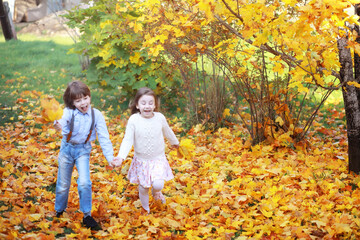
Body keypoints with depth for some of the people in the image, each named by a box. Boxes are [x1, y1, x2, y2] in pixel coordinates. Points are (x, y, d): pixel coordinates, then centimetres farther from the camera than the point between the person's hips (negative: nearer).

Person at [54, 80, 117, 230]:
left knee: (84, 182, -16)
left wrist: (110, 157, -16)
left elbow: (103, 138, -10)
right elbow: (63, 122, -38)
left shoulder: (96, 115, -13)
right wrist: (58, 125, -63)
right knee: (63, 184, 11)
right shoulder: (69, 112, -18)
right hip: (67, 149, 0)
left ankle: (87, 216, 0)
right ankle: (59, 212, 36)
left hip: (83, 150, 0)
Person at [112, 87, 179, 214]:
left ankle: (156, 192, 21)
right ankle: (145, 209, 39)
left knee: (158, 184, -17)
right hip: (141, 160, 0)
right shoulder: (133, 120, -15)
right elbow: (128, 140, -15)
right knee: (143, 188, 11)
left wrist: (175, 142, 30)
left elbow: (167, 132, 12)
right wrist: (121, 156, -29)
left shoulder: (160, 117, -9)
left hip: (158, 159, 0)